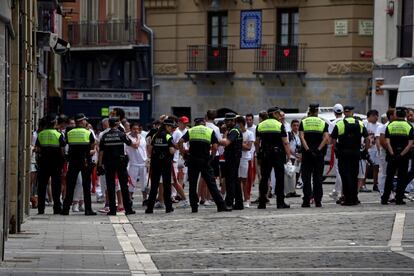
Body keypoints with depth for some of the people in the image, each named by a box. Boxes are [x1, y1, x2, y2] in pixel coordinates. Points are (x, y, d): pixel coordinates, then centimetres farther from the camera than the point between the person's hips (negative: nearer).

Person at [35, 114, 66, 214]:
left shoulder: (40, 134, 2)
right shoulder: (59, 135, -7)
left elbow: (37, 149, 3)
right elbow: (62, 150, -8)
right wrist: (62, 164, 1)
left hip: (43, 162, 2)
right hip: (55, 163, -2)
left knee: (42, 185, 7)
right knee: (56, 185, 2)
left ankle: (41, 208, 6)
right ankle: (57, 207, 1)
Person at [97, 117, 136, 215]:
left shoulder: (105, 136, 0)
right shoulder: (121, 134, -4)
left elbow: (101, 151, 0)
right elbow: (132, 145, 6)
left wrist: (100, 164, 4)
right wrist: (136, 145, 28)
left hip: (108, 163, 1)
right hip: (120, 162, -1)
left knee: (110, 186, 3)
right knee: (124, 185, 4)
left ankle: (112, 209, 0)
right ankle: (128, 208, 4)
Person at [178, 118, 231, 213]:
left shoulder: (190, 131, 9)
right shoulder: (210, 131, 6)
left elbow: (180, 142, -5)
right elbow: (215, 147, -4)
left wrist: (183, 153, 3)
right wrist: (212, 157, 8)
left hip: (193, 161, 1)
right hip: (205, 161, -1)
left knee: (192, 184, 9)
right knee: (211, 184, -1)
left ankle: (194, 207, 7)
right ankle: (221, 206, -6)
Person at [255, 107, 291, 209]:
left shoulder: (260, 125, 7)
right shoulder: (279, 125, -4)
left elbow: (257, 142, 7)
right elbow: (285, 142, -8)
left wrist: (259, 153, 16)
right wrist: (288, 155, -4)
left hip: (264, 155, 4)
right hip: (278, 154, -3)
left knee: (264, 178, 6)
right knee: (279, 178, 1)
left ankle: (262, 202, 4)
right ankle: (280, 202, -1)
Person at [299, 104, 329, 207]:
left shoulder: (303, 122, 3)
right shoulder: (323, 123, 4)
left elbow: (301, 137, -10)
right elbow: (326, 138, -9)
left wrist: (308, 149, -16)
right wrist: (318, 150, -12)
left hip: (307, 153, 0)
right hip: (319, 154, 0)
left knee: (306, 177, 2)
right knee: (318, 177, 5)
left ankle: (306, 201, -4)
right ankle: (318, 201, 3)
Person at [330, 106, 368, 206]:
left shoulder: (339, 124, -5)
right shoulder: (360, 124, 3)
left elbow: (333, 139, -7)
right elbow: (366, 138, 2)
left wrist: (336, 148, 9)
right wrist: (366, 149, 13)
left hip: (343, 153, -3)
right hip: (356, 153, 3)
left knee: (345, 175, -2)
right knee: (354, 176, 13)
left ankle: (348, 199, -7)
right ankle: (354, 198, 16)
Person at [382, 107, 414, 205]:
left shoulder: (390, 126, 1)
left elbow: (387, 142, -8)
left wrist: (392, 154, -11)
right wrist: (402, 154, -13)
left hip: (392, 156, 1)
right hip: (404, 156, -1)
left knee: (389, 178, 8)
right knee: (402, 178, 6)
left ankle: (385, 199, 8)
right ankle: (399, 199, 3)